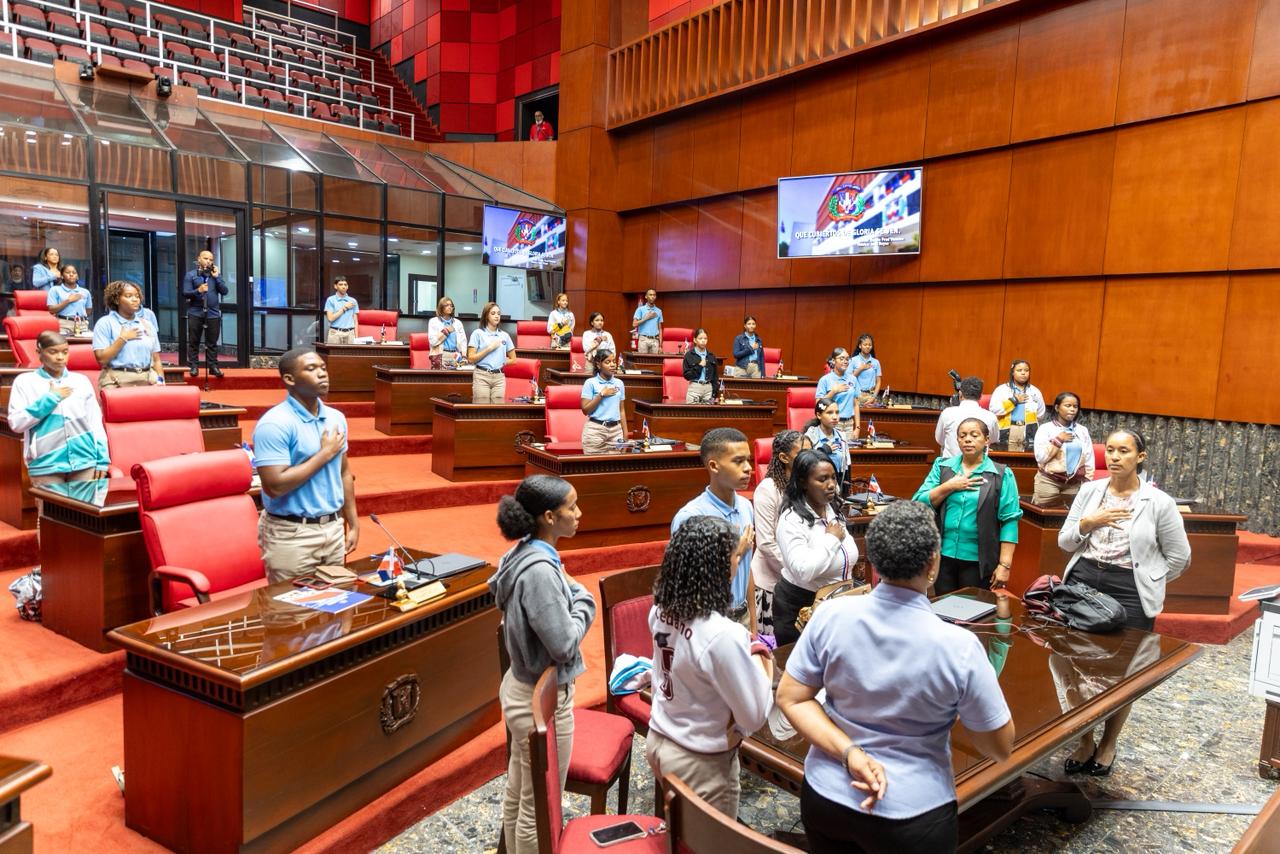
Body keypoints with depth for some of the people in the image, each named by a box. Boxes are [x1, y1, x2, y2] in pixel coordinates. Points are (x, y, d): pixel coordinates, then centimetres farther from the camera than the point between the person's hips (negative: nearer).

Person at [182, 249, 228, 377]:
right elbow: (185, 293, -4)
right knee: (193, 341, 1)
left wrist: (216, 277, -6)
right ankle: (193, 366, 7)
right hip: (195, 313, -1)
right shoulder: (190, 275, 4)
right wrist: (198, 291, -22)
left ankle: (213, 366, 8)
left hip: (213, 313, 2)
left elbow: (225, 291, 1)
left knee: (212, 342, 4)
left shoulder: (216, 274, 11)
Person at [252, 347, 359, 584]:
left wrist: (353, 523, 12)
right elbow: (274, 487, -22)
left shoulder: (336, 418, 7)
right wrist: (325, 454, -16)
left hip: (334, 529, 6)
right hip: (292, 535, -6)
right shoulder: (274, 424, -15)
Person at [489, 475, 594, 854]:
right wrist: (583, 601, -12)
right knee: (538, 809, 10)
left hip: (522, 688, 9)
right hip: (543, 699, -9)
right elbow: (564, 643, -25)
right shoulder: (539, 570, -28)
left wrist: (572, 596, -2)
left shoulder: (527, 554, 1)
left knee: (517, 795, 25)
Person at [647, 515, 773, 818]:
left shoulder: (661, 610, -9)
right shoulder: (721, 635, -32)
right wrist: (761, 657, -8)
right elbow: (755, 716, -23)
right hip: (702, 763, -7)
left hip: (658, 741, 7)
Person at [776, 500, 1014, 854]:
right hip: (912, 815, -2)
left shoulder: (831, 615, -16)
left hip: (825, 795, 2)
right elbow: (1001, 747, -10)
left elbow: (790, 698, -10)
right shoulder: (959, 646, -22)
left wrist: (850, 754, -14)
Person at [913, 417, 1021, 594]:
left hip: (978, 560, -2)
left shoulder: (1002, 475, -2)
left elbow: (1009, 521, -6)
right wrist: (949, 486, -13)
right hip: (943, 556, 2)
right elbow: (919, 504, 0)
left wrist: (1004, 564, -11)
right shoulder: (942, 467, 5)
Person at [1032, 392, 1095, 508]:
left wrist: (1087, 482, 6)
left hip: (1075, 484, 3)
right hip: (1049, 482, -3)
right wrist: (1058, 440, -11)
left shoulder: (1083, 430, 9)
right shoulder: (1046, 428, -2)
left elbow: (1089, 459, 11)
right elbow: (1040, 457, -12)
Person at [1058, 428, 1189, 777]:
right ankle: (1084, 742, 24)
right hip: (1083, 582, 3)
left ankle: (1108, 744, 29)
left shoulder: (1159, 502, -6)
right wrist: (1088, 522, -12)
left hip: (1130, 593, -3)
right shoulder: (1089, 490, 3)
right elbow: (1065, 542, 5)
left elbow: (1179, 556, 3)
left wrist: (1147, 585, 4)